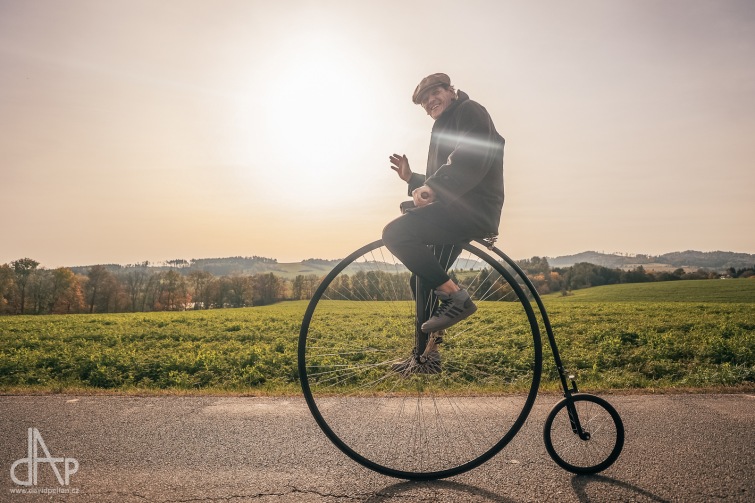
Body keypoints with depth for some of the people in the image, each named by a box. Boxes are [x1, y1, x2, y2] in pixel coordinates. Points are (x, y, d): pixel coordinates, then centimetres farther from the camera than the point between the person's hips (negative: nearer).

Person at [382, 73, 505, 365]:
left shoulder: (470, 110, 2)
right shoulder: (443, 129, 31)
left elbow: (471, 155, -19)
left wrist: (434, 186, -24)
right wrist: (412, 179, 18)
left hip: (473, 207, -10)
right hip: (457, 210, 10)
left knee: (395, 233, -24)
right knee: (423, 281, 14)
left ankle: (455, 297, -21)